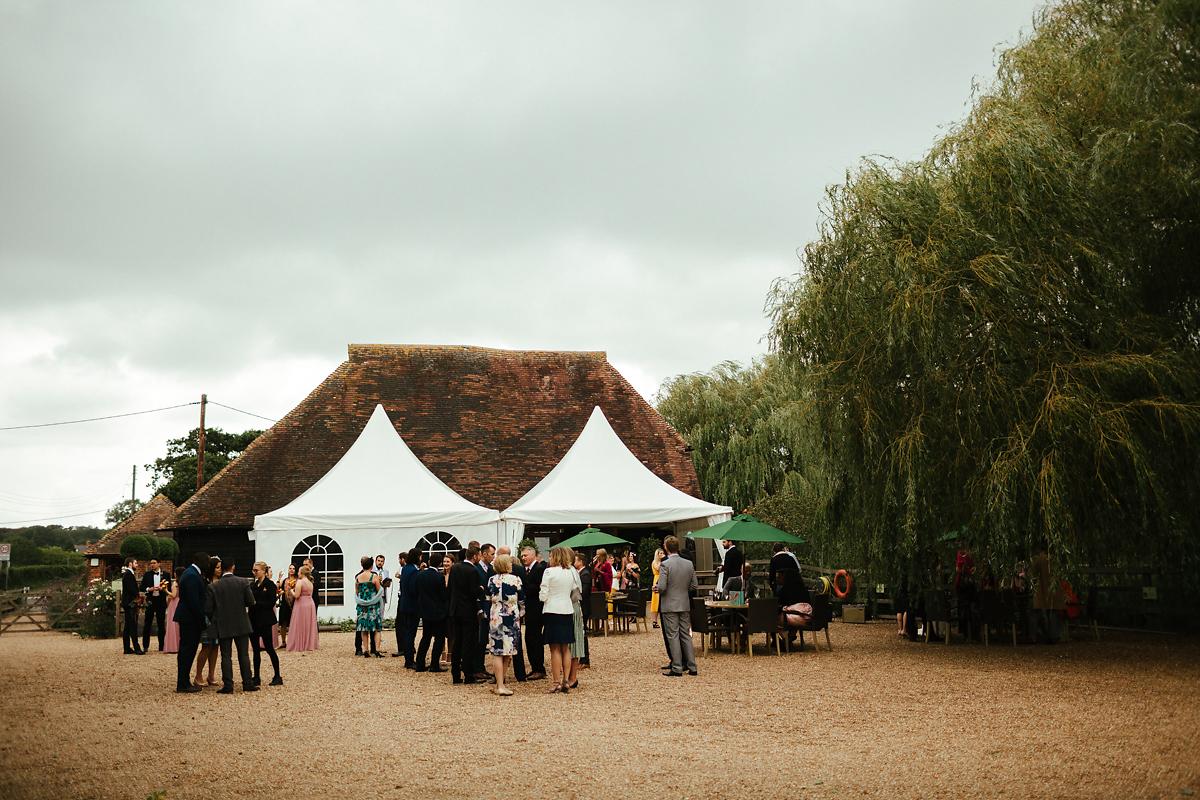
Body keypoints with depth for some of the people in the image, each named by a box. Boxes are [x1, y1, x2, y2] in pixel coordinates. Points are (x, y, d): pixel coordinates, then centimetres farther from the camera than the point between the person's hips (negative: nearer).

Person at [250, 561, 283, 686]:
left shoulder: (270, 585, -8)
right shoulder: (254, 585, 11)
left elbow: (271, 603, -14)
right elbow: (251, 600, 13)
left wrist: (256, 603, -18)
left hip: (265, 621, -6)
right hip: (254, 620, 6)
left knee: (269, 648, -2)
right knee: (256, 650, 8)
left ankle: (277, 677, 6)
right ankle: (256, 677, 13)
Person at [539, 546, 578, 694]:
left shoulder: (549, 572, -12)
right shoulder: (571, 572, 4)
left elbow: (543, 595, -12)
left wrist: (542, 594, 9)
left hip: (552, 611, -5)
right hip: (567, 610, 5)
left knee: (555, 649, -1)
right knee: (566, 648, 11)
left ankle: (557, 682, 0)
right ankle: (565, 680, 8)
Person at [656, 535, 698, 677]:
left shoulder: (665, 565, -15)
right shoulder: (689, 564, 2)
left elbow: (662, 587, -19)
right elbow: (694, 586, 6)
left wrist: (656, 588, 2)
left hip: (669, 606, -5)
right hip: (685, 605, 5)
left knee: (673, 636, 0)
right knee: (686, 635, 11)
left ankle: (677, 668, 0)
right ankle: (692, 667, 12)